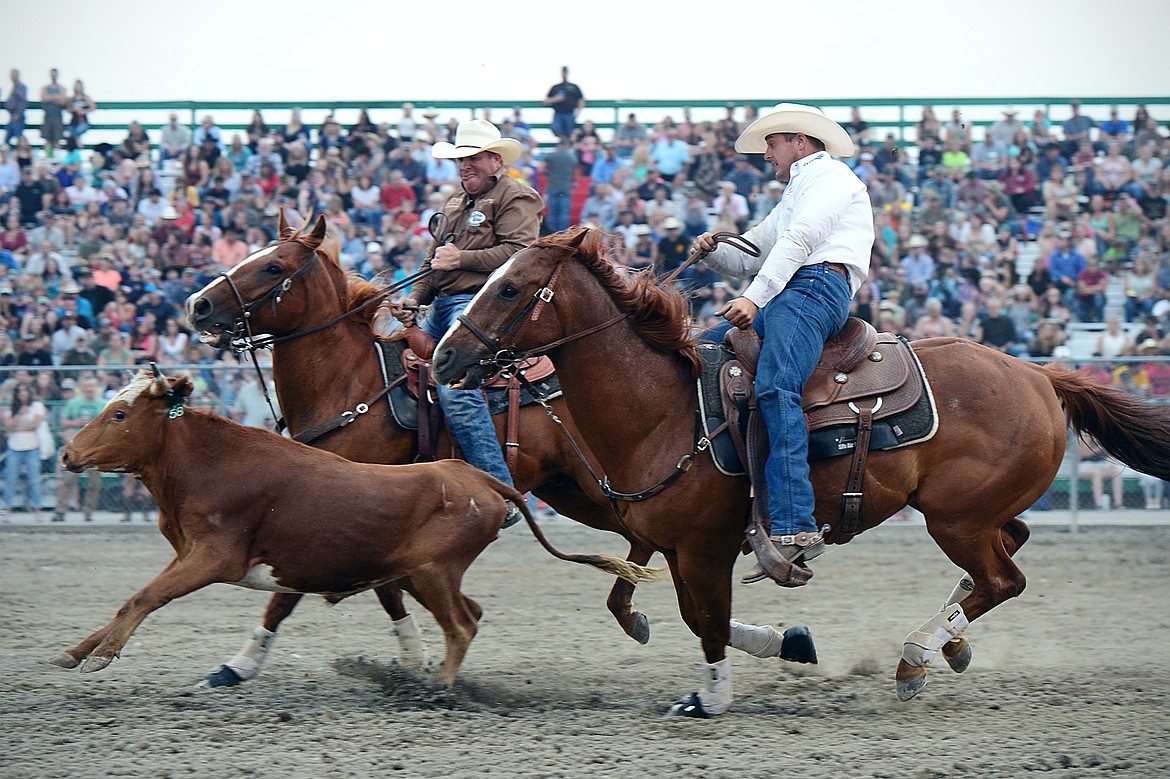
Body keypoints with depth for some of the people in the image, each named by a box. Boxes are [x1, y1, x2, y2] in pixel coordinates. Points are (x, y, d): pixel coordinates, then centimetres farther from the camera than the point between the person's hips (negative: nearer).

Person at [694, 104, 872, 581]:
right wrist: (713, 251, 10)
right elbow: (750, 256, 33)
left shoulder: (829, 175, 6)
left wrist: (755, 298, -19)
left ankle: (794, 526, -44)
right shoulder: (795, 196, 38)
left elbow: (799, 241, -9)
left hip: (817, 287, -11)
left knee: (775, 388, -29)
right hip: (785, 297, 11)